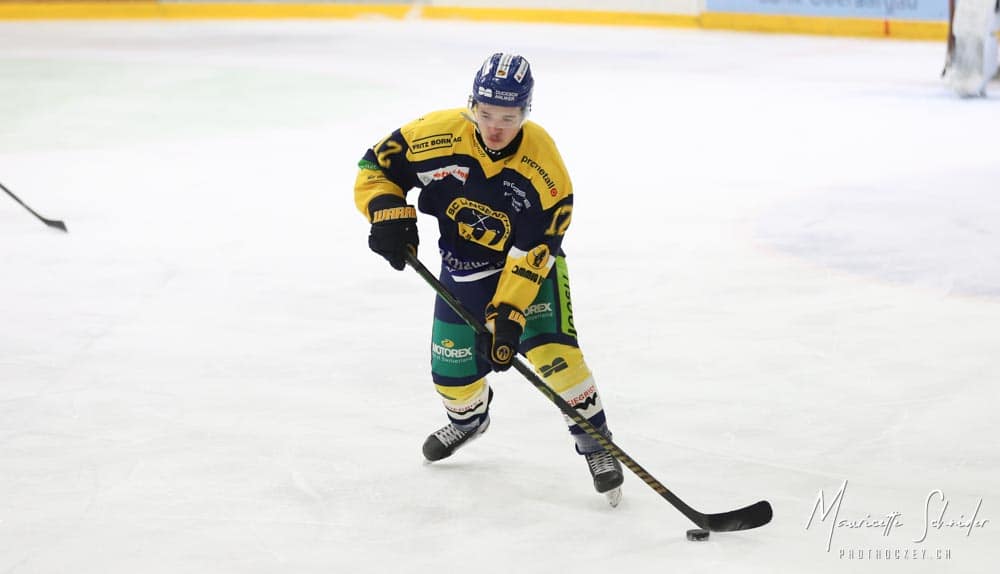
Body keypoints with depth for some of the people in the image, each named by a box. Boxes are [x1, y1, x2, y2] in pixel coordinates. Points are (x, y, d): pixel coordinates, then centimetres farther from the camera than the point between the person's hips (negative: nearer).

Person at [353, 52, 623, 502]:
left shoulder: (544, 169, -29)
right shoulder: (439, 135, -24)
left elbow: (532, 254, -27)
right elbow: (376, 165, -10)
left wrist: (508, 314, -32)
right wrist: (389, 214, -26)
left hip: (530, 262, -3)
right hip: (463, 267, 3)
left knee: (551, 350, -22)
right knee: (452, 366, 7)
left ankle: (595, 443, -5)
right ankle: (468, 417, 44)